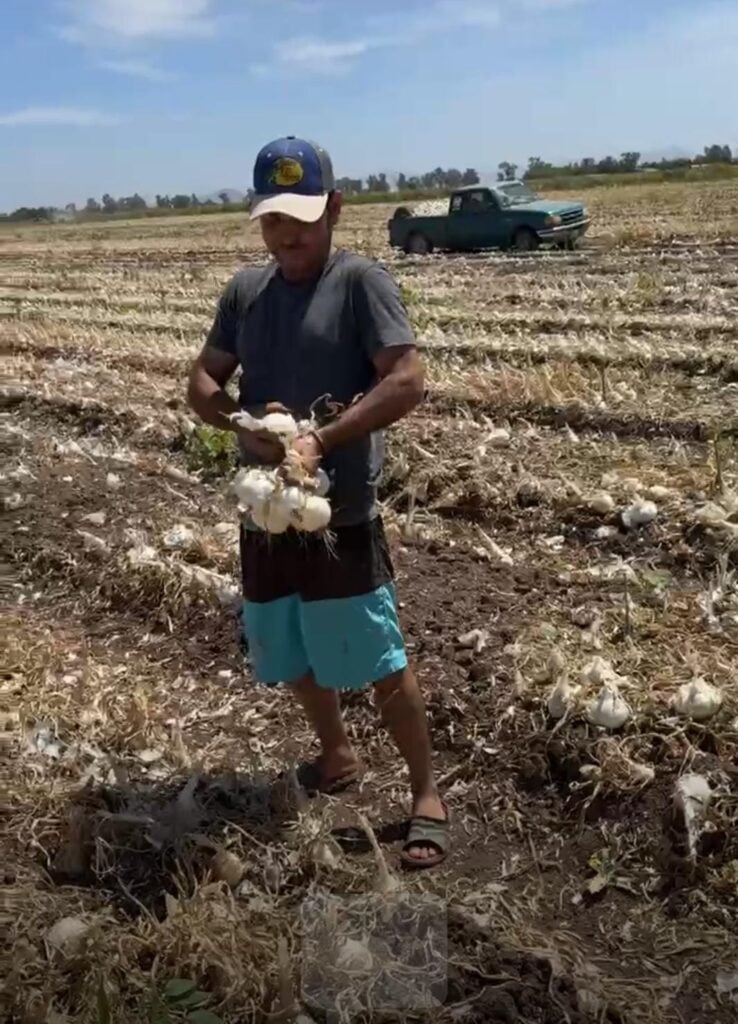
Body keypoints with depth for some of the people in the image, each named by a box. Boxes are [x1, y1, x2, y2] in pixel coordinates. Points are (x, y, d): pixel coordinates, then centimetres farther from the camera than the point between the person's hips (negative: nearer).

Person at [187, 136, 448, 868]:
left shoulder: (361, 281, -9)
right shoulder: (245, 290, 8)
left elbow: (408, 380, -18)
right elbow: (202, 382, 9)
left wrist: (321, 440, -25)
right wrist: (242, 422, -13)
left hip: (341, 516, -6)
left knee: (382, 663, 1)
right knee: (295, 655, 20)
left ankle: (426, 792, 22)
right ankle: (336, 755, 45)